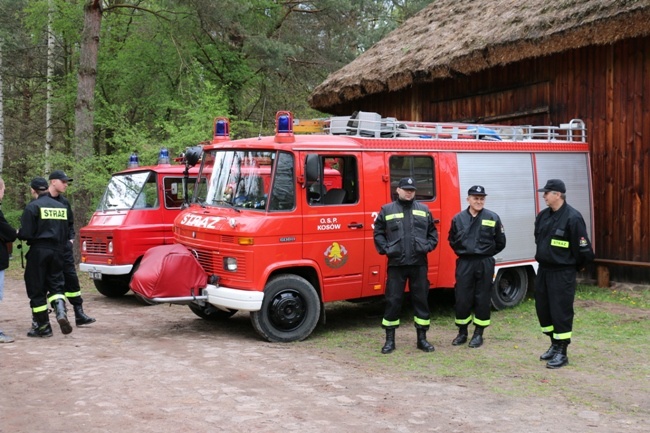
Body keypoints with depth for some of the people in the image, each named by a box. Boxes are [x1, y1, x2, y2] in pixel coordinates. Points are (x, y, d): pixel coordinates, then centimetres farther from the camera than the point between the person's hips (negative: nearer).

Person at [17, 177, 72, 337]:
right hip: (57, 251, 5)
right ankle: (61, 312, -14)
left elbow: (26, 233, -12)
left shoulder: (32, 206, -8)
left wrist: (18, 234, 8)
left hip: (38, 251, -5)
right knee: (56, 284, 13)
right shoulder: (60, 206, 11)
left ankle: (42, 326, 8)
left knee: (36, 289, 4)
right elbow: (66, 233, 12)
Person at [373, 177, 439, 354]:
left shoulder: (424, 210, 10)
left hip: (419, 264, 2)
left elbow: (433, 233, 15)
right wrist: (385, 249, -6)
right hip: (396, 264, -2)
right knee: (393, 301, 1)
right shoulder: (387, 210, 4)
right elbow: (378, 233, 6)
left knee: (421, 299, 7)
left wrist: (428, 246, -1)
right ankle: (390, 340, 11)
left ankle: (422, 338, 18)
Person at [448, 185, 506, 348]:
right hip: (464, 263, 1)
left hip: (485, 264, -1)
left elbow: (500, 243, 5)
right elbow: (452, 240, 16)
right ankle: (462, 333, 17)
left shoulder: (493, 218, -2)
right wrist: (462, 253, 8)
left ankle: (478, 334, 16)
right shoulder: (458, 218, 2)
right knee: (462, 299, 2)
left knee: (482, 299, 5)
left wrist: (486, 254, 8)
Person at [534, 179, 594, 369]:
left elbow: (583, 249, -13)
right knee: (543, 309, 13)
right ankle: (554, 344, 30)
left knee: (561, 311, -3)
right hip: (543, 270, 8)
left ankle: (561, 353, 8)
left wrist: (573, 267, 0)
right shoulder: (543, 216, 6)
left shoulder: (572, 218, -17)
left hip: (562, 273, -8)